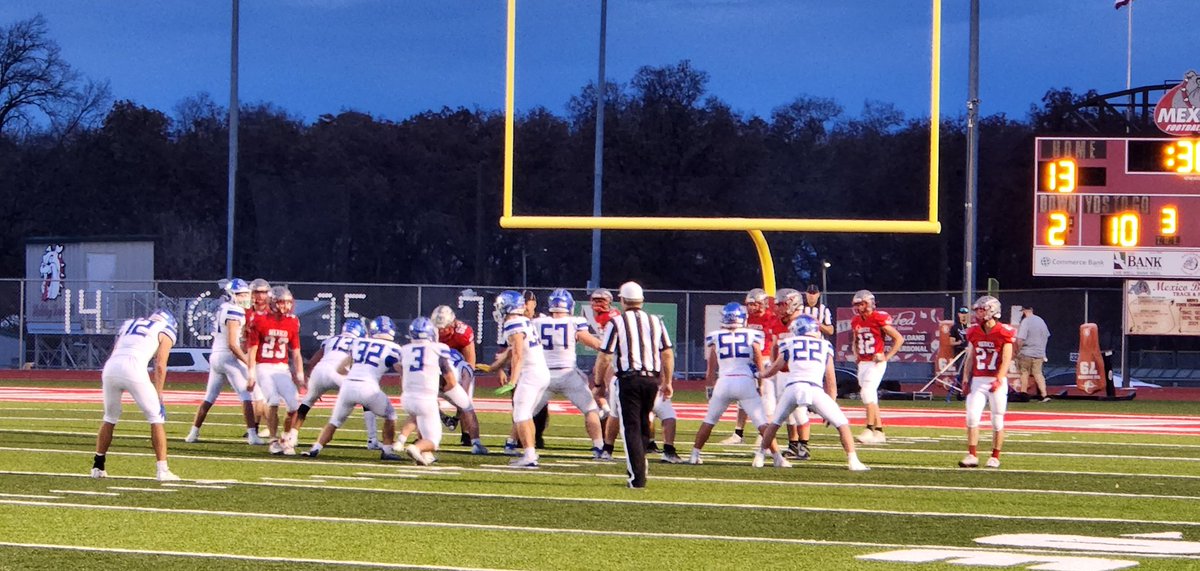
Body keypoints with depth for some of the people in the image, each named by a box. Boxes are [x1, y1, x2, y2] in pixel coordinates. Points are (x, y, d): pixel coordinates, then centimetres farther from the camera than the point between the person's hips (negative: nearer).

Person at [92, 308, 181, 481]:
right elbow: (160, 366, 9)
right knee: (156, 417, 8)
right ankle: (162, 470, 2)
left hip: (110, 369, 5)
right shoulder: (165, 332, 19)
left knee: (110, 418, 24)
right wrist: (158, 397, 11)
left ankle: (98, 467, 27)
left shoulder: (129, 324, 34)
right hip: (134, 369, -5)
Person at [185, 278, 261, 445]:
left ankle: (193, 433, 18)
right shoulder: (234, 312, -13)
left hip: (215, 356, 9)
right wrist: (248, 362, -16)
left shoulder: (221, 310, 15)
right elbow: (232, 344, -18)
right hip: (229, 357, -9)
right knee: (247, 396, -5)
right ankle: (252, 434, -12)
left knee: (209, 398, 16)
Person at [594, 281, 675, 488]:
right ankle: (640, 465, 25)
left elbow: (604, 358, -5)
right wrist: (667, 382, 19)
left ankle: (637, 477, -6)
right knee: (643, 425, 20)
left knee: (631, 428, -2)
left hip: (628, 379, -4)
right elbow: (668, 355, 10)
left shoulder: (617, 323, -4)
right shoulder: (655, 322, 9)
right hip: (652, 378, 4)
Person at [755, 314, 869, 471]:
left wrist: (761, 374, 55)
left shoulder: (789, 343, 20)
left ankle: (760, 456, 31)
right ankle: (853, 461, -4)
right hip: (815, 390, -1)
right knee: (842, 424, 8)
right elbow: (831, 381, 21)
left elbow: (774, 369, 33)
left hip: (792, 387, 1)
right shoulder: (825, 346, 22)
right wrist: (830, 407, 27)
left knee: (775, 423, 26)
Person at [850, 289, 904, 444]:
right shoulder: (856, 321, 9)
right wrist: (857, 355, 12)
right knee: (870, 396, 8)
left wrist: (887, 356, -11)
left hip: (876, 363, -8)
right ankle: (879, 432, 14)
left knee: (867, 392, -18)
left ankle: (869, 429, -17)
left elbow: (899, 339, -8)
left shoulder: (879, 319, -12)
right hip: (863, 363, 8)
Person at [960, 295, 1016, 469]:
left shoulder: (1003, 333, -9)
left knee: (997, 421, 3)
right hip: (978, 381, 4)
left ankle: (995, 457, 12)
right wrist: (967, 381, 7)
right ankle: (972, 456, -3)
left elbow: (1006, 360, -13)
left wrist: (999, 380, -24)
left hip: (996, 381, -4)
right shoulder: (974, 332, 7)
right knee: (972, 416, -6)